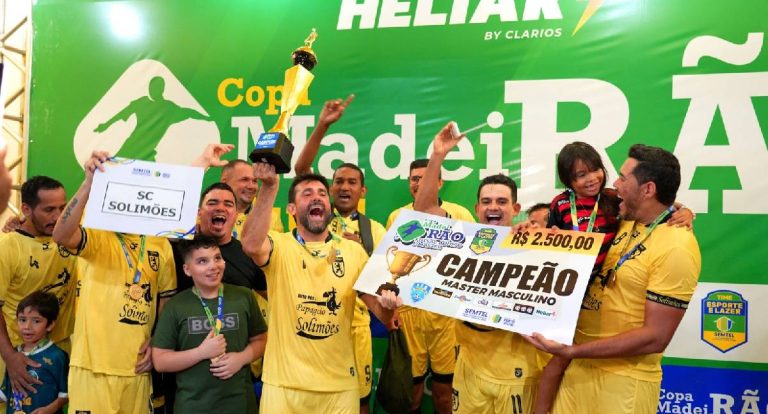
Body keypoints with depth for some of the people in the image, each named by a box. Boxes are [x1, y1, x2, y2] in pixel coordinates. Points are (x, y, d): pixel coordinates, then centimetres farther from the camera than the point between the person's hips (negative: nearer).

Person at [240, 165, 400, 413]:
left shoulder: (353, 251, 5)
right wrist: (269, 187, -34)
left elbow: (379, 311, 1)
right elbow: (251, 245, -28)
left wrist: (388, 304, -22)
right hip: (285, 383, -2)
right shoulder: (279, 246, -4)